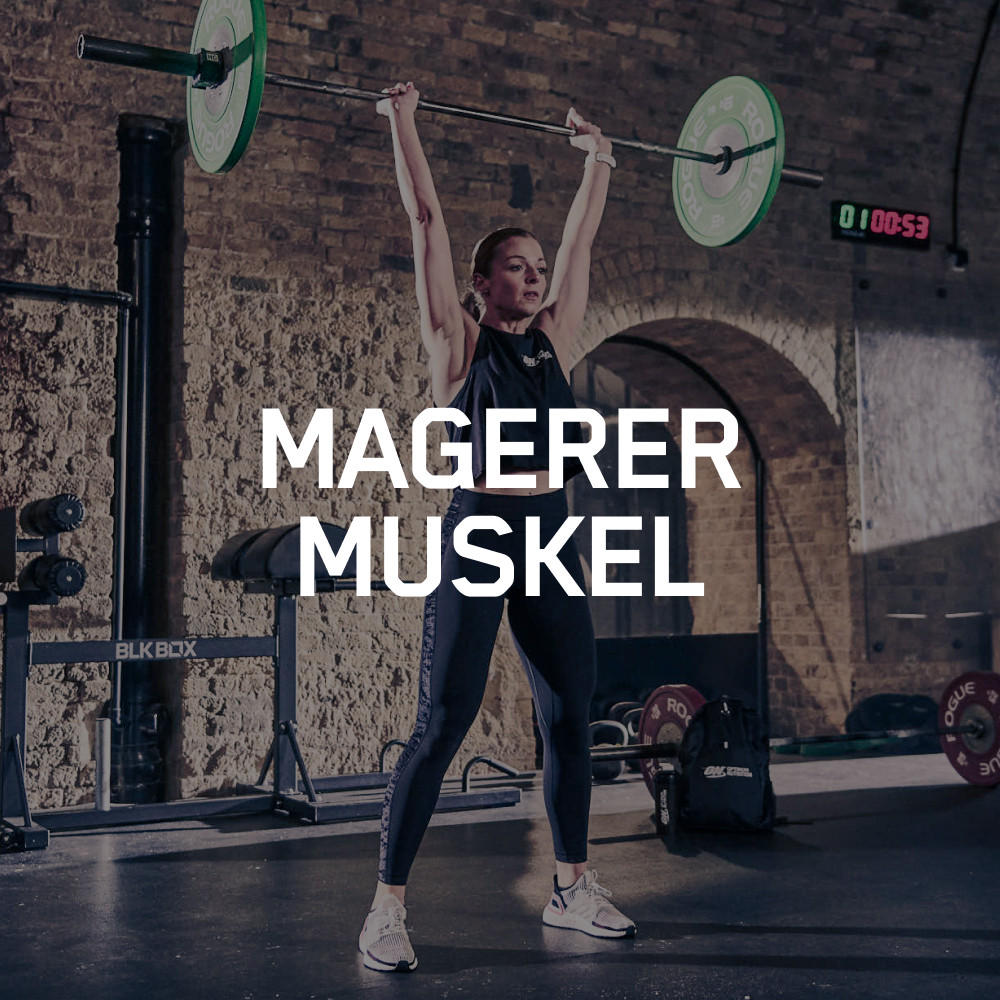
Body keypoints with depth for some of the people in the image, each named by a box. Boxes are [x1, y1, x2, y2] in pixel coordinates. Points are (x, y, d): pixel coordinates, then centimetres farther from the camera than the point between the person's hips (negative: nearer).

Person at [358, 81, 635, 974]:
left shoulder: (554, 337, 13)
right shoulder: (460, 339, 0)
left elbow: (583, 237, 22)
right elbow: (426, 219, -1)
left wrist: (598, 159, 30)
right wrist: (403, 123, 2)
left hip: (551, 539, 6)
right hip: (478, 537, -6)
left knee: (571, 719, 10)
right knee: (444, 724, -7)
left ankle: (572, 889, 24)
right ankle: (388, 907, 1)